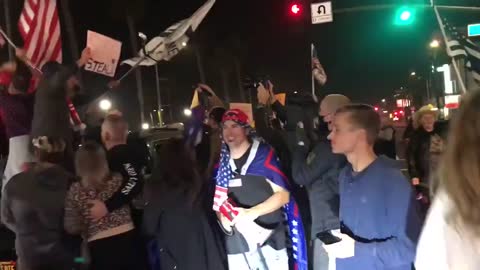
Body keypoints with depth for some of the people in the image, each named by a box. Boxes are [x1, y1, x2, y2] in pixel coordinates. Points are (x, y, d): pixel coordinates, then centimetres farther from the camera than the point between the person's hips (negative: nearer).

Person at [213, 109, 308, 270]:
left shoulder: (263, 154, -5)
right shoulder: (222, 162, 8)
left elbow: (284, 194, -7)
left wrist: (253, 212, -20)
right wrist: (222, 217, -7)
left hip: (269, 241, -3)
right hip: (236, 246, 4)